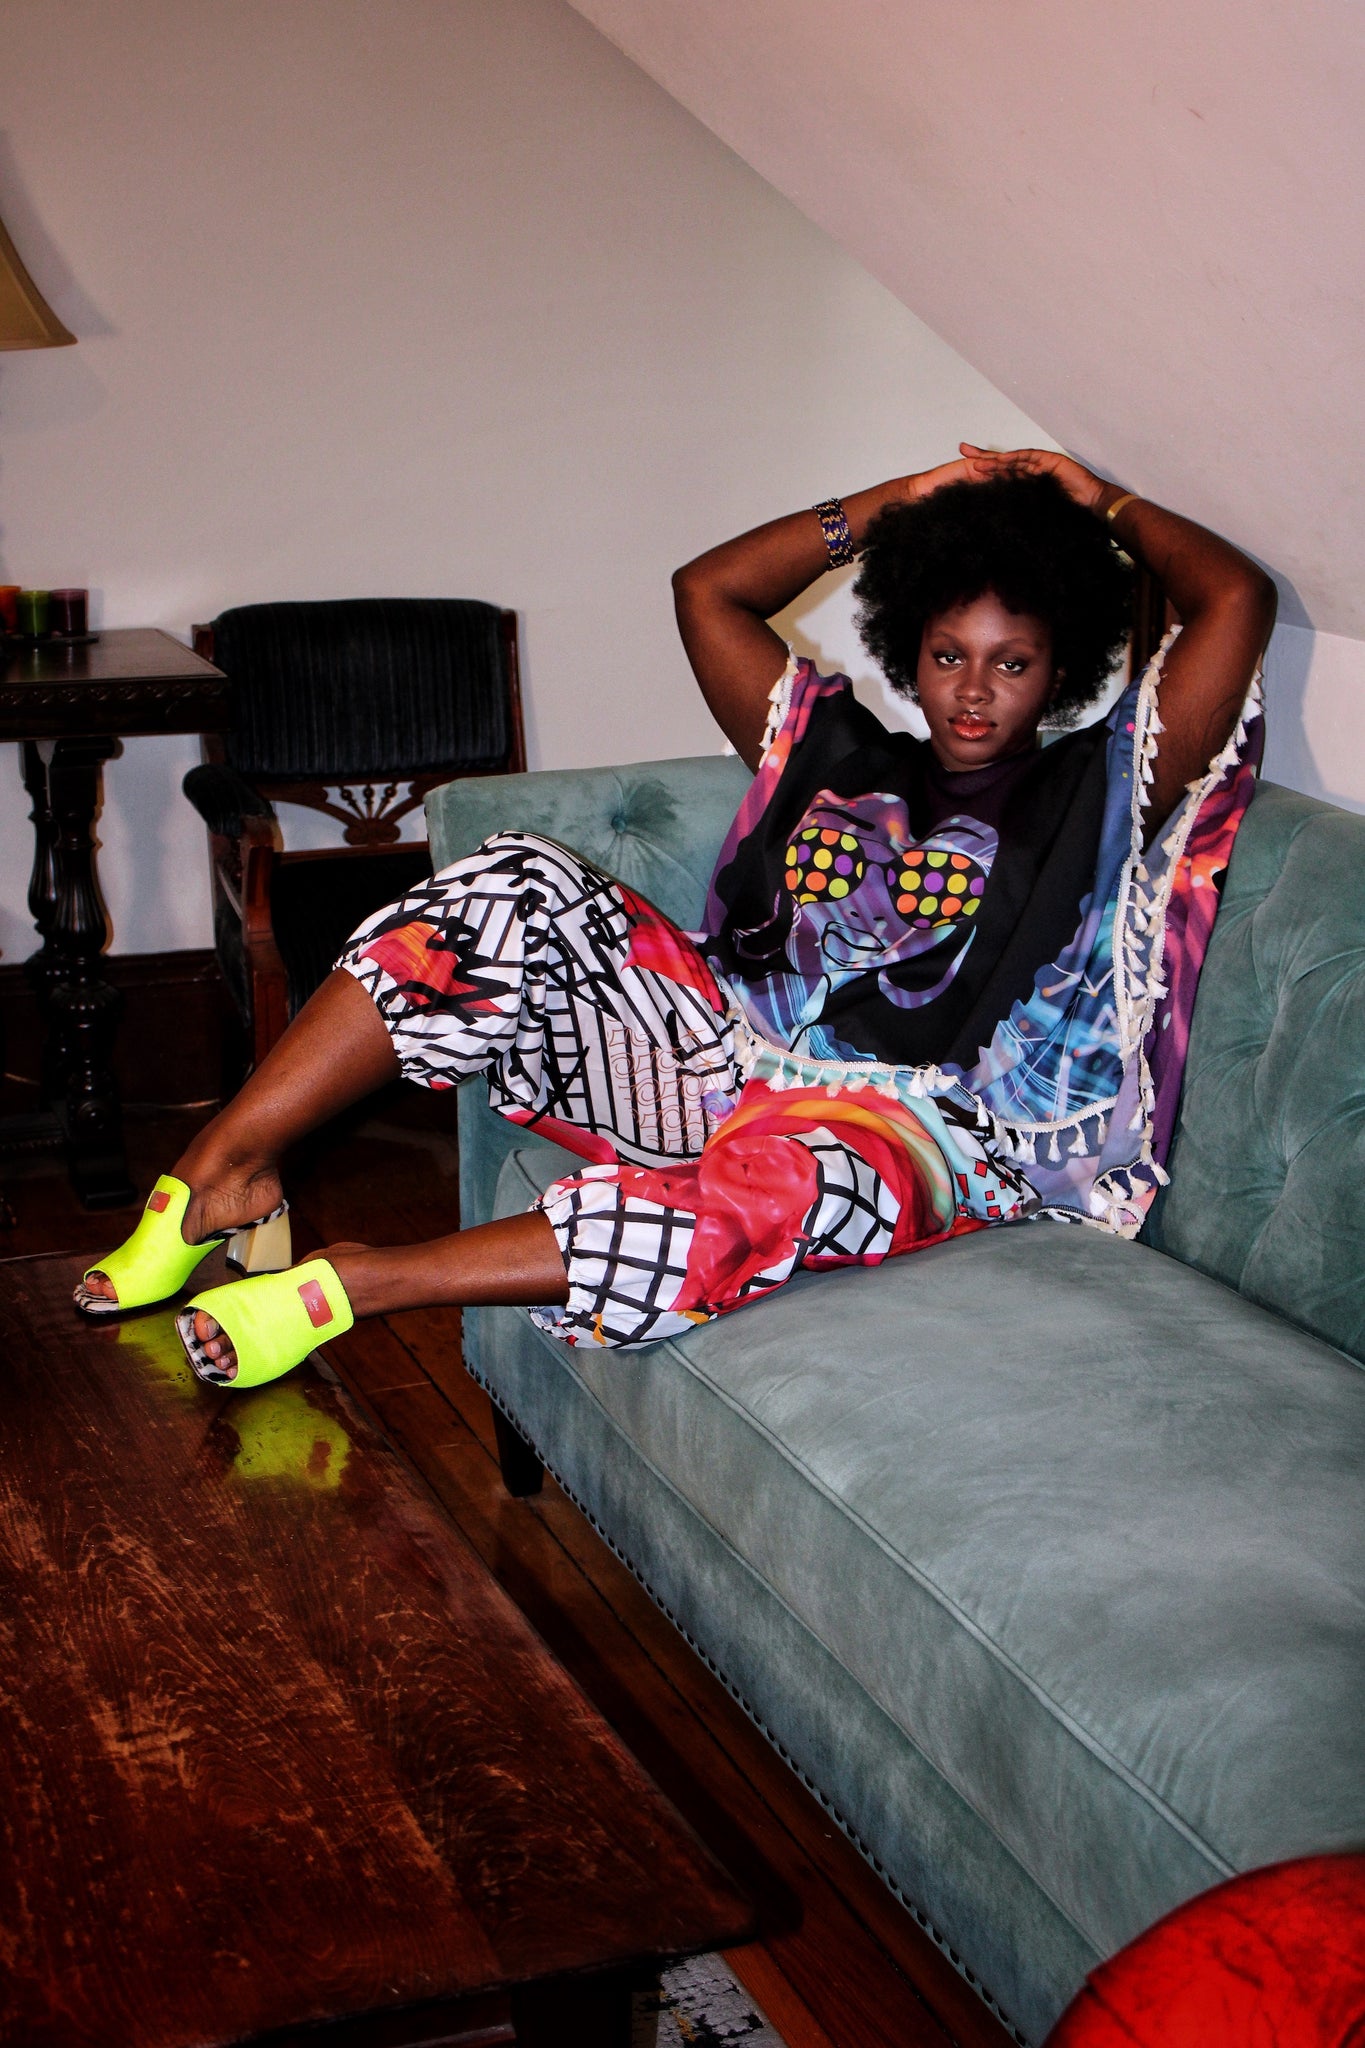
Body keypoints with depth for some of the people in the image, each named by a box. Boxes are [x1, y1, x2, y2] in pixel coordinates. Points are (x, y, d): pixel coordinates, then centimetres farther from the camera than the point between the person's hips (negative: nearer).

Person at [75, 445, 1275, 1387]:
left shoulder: (1098, 794, 11)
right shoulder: (840, 756, 22)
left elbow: (1239, 600, 4)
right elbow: (710, 588, 25)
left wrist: (1106, 505, 16)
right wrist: (894, 503, 24)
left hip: (916, 1126, -4)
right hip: (731, 1051, 4)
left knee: (801, 1183, -43)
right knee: (518, 891, -20)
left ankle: (356, 1283, -35)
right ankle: (222, 1171, -20)